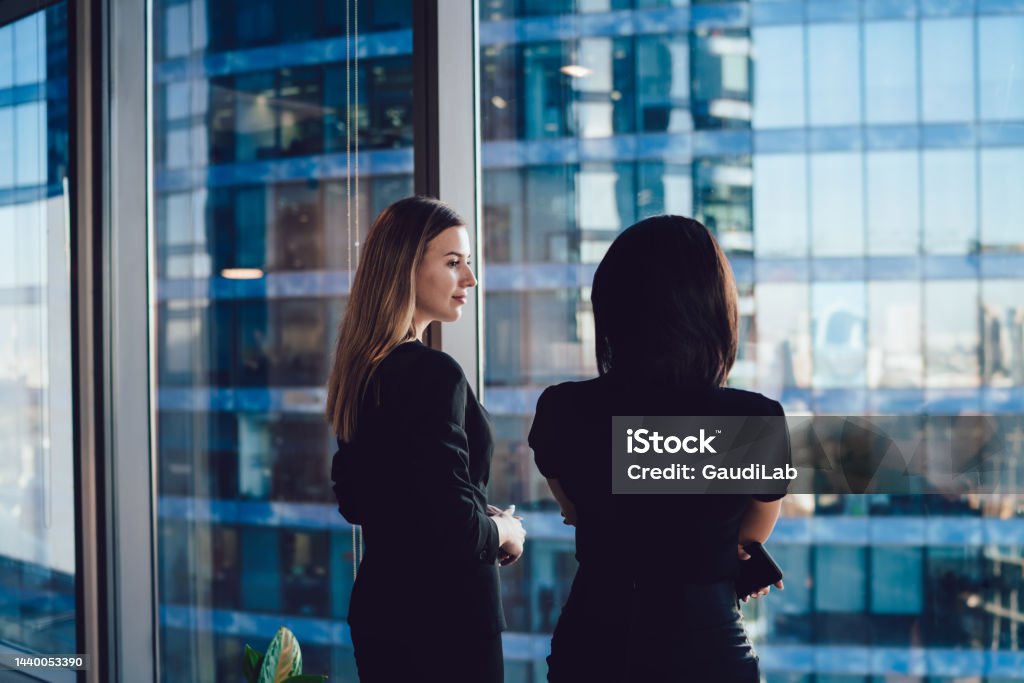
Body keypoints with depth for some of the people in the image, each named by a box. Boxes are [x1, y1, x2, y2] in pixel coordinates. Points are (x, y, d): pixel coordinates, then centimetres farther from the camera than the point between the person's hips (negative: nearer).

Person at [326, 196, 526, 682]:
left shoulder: (362, 369, 6)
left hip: (378, 606, 8)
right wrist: (503, 530, -4)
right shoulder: (433, 374, -20)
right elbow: (454, 531, -25)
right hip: (443, 618, -8)